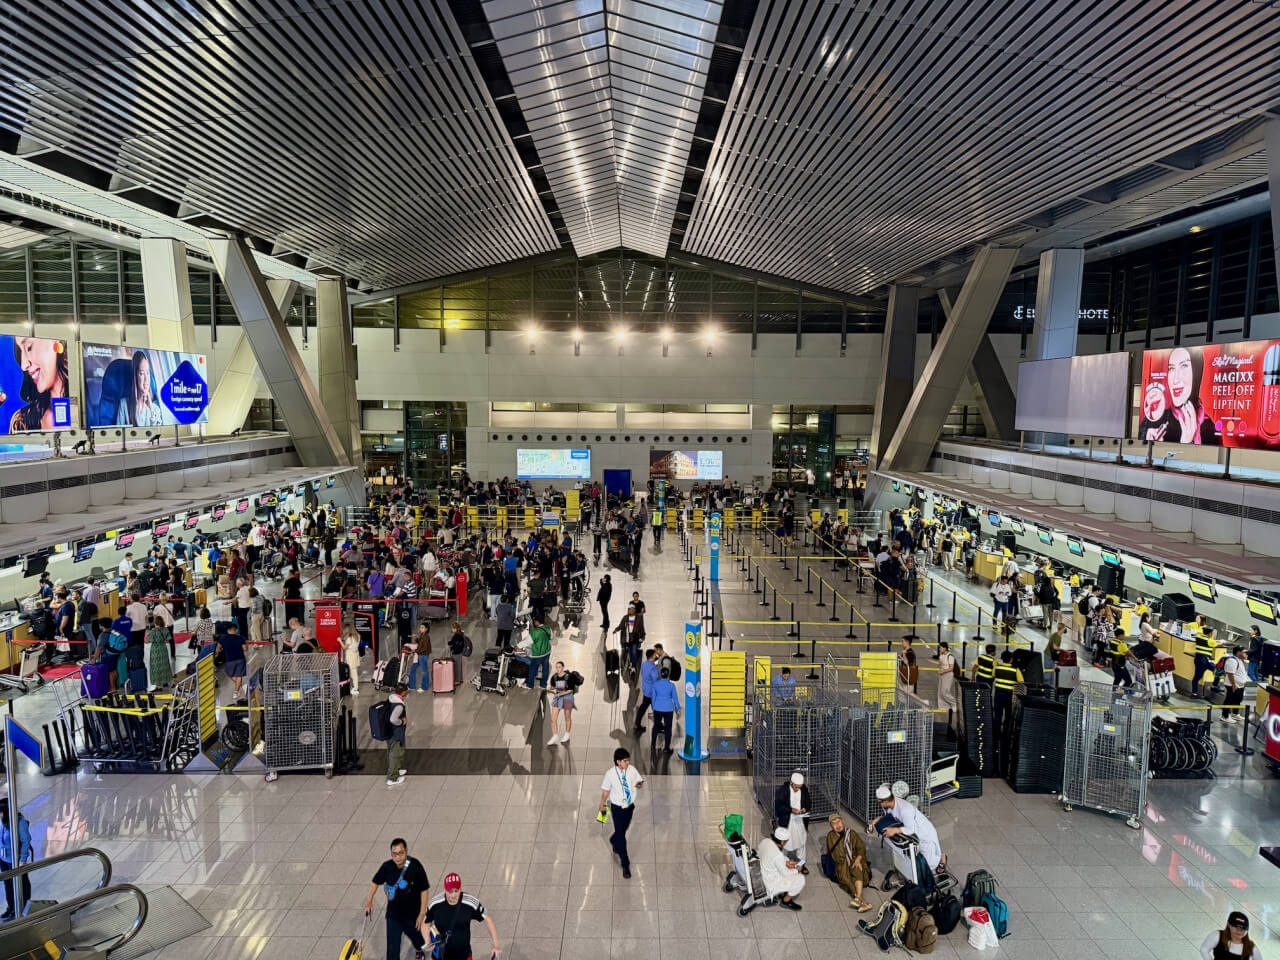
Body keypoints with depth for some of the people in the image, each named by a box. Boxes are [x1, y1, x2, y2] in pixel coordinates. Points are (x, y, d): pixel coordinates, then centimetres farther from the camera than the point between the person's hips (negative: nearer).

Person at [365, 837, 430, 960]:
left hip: (412, 914, -1)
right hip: (393, 914, 1)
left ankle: (419, 949, 60)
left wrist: (422, 914, -15)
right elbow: (375, 882, 3)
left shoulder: (416, 867, -26)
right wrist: (369, 901, -1)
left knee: (415, 935, 25)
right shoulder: (387, 867, -17)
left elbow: (424, 890, -17)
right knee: (392, 947, 0)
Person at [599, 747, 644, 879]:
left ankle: (613, 841, 58)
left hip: (630, 806, 4)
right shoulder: (610, 774, -21)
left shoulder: (631, 770, -14)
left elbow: (640, 782, -1)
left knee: (623, 830, 24)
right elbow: (606, 790, -7)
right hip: (617, 808, -4)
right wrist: (602, 804, 4)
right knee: (621, 835, -2)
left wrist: (639, 784, -25)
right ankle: (625, 865, 10)